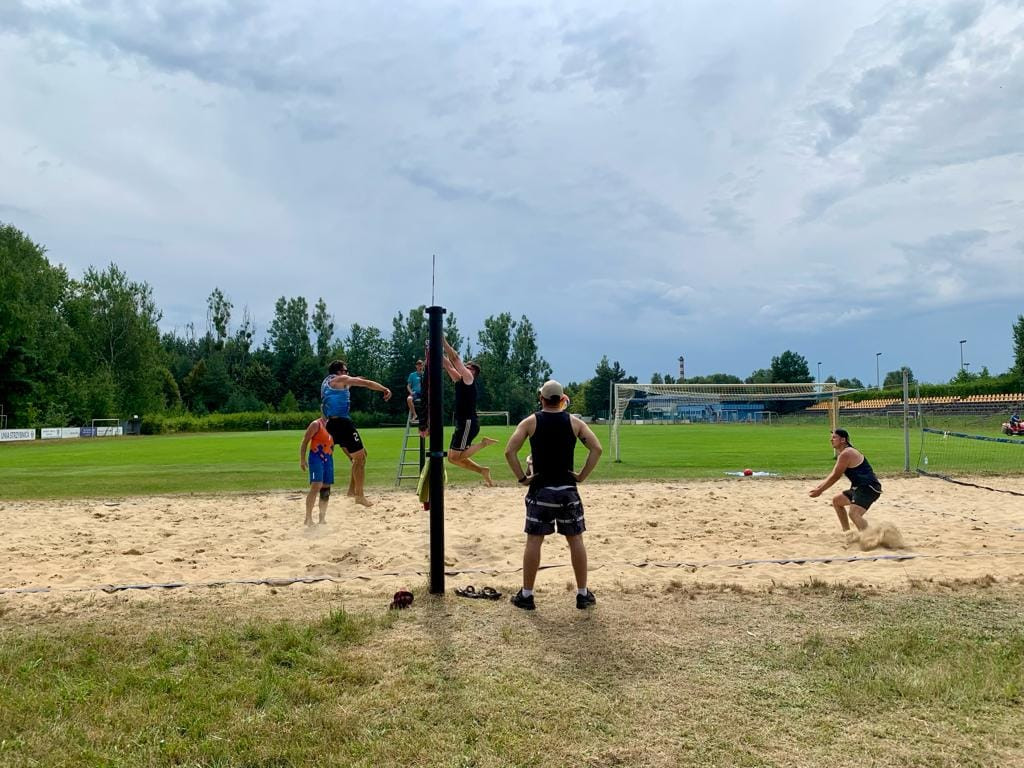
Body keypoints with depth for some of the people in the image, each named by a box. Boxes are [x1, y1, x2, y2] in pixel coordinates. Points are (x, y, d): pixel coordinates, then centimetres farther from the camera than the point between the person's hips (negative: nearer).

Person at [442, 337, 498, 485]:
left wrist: (443, 341, -9)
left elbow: (455, 358, -11)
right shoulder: (459, 380, 17)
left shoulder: (468, 378, -5)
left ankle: (483, 443, -3)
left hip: (468, 423, -9)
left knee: (455, 456, -13)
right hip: (463, 423, 9)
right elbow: (448, 364, 18)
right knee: (453, 457, 10)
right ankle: (483, 471, 14)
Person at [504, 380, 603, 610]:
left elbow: (509, 451, -11)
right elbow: (596, 448, -6)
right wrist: (582, 476, -1)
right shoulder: (574, 422, 2)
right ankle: (583, 594, 15)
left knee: (534, 541, 4)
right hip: (567, 490, 1)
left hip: (540, 490, -1)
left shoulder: (530, 422, -2)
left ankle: (526, 595, 9)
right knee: (575, 540, 9)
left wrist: (522, 478, -4)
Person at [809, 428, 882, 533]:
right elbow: (833, 475, 21)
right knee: (836, 500, 24)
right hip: (860, 488, 11)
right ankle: (847, 532, 30)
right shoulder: (844, 453, 15)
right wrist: (819, 486, 15)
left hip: (869, 488, -11)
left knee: (854, 514, -28)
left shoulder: (846, 454, -17)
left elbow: (835, 477, -14)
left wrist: (820, 491, -6)